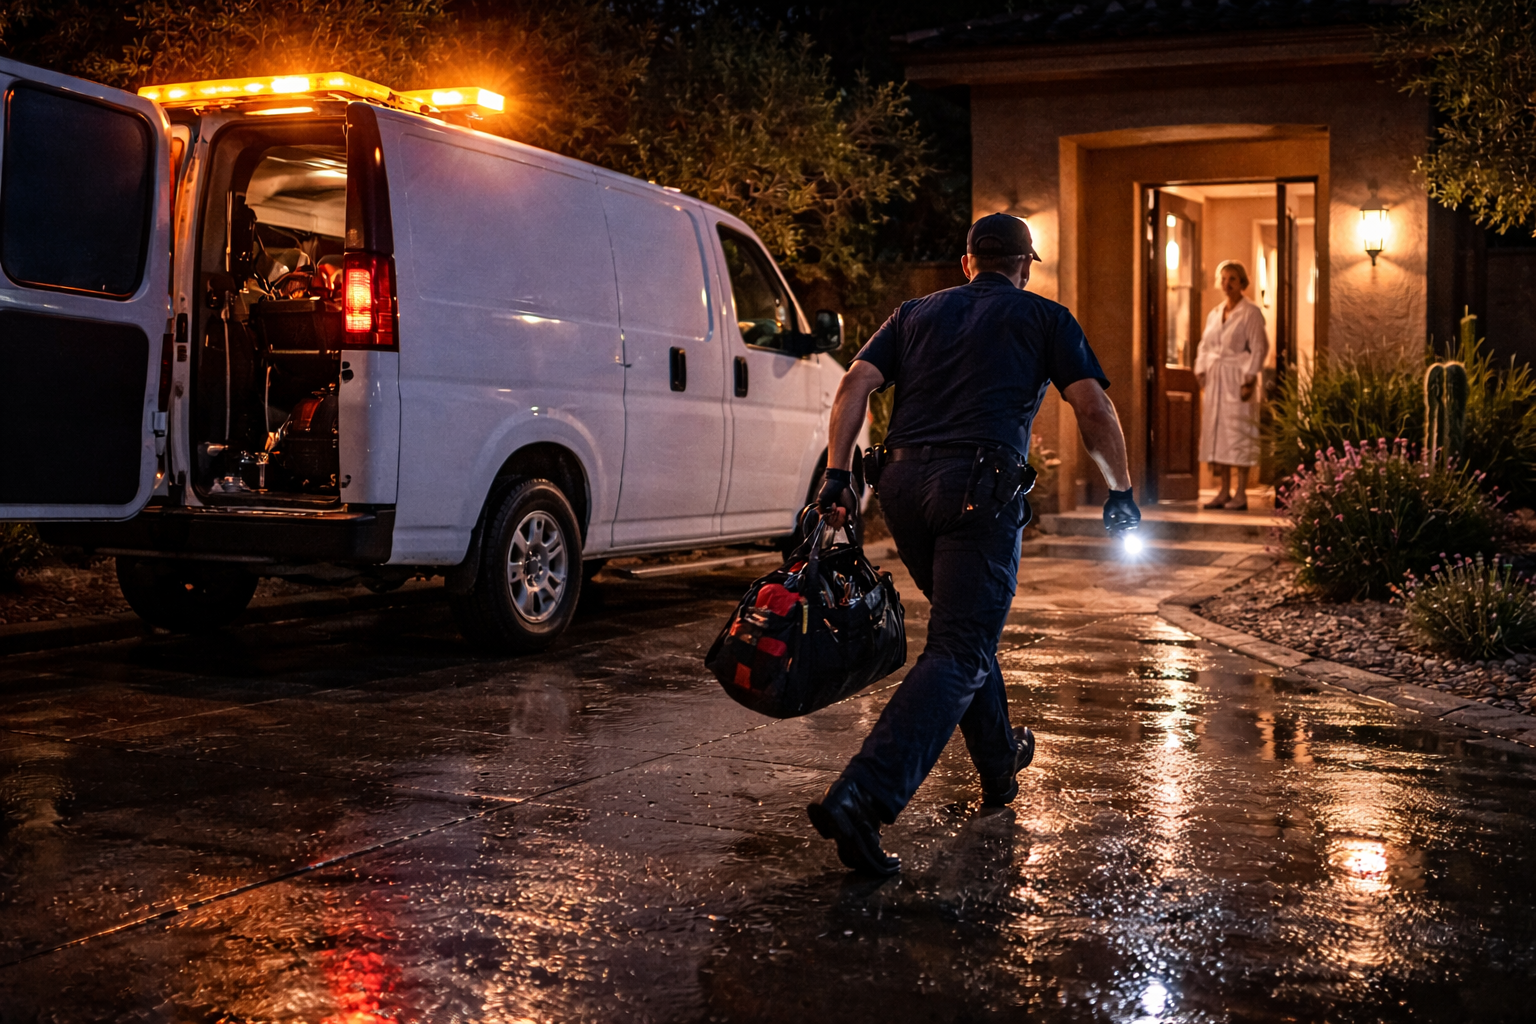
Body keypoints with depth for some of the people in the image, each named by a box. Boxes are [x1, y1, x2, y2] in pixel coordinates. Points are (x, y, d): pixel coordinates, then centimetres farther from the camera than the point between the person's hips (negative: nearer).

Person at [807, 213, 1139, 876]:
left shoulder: (917, 314, 22)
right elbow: (1094, 409, 5)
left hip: (904, 481, 5)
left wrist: (837, 476, 4)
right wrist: (1120, 492, 15)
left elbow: (856, 383, 8)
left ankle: (999, 763, 40)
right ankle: (862, 797, -24)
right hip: (980, 488, -5)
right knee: (959, 652, -8)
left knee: (966, 623, 25)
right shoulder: (1044, 318, 13)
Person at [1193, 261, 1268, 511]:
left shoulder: (1251, 313, -2)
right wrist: (1201, 373, 5)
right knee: (1215, 433, 4)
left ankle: (1241, 494, -6)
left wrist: (1249, 381, -15)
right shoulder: (1214, 314, 17)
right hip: (1214, 380, 6)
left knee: (1238, 434, -8)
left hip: (1237, 379, -6)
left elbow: (1258, 349, -8)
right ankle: (1223, 492, 9)